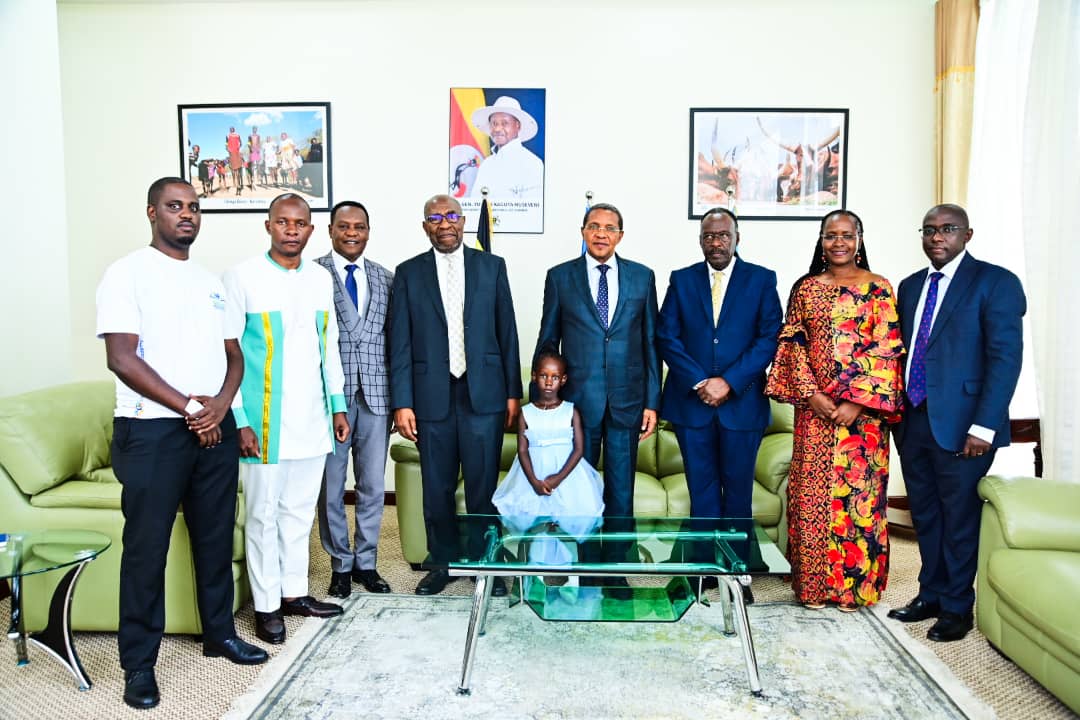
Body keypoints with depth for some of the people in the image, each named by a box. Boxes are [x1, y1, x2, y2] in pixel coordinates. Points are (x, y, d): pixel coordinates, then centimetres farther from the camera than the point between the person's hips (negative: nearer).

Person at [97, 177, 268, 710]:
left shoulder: (211, 282, 13)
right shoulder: (128, 273, -5)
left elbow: (234, 354, 11)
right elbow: (122, 358, -14)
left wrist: (220, 405, -8)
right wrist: (187, 407, -14)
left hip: (216, 428, 6)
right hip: (152, 431, -5)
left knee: (216, 537, 13)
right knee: (146, 546, 3)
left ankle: (219, 633, 29)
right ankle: (138, 663, 16)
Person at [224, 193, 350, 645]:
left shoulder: (321, 280, 9)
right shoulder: (242, 278, -7)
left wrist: (338, 406, 12)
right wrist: (239, 421, -13)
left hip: (312, 420, 5)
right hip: (265, 421, -5)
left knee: (300, 510, 14)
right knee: (263, 514, 5)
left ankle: (294, 592, 28)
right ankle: (266, 605, 19)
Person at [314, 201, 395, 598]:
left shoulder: (386, 279, 10)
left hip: (376, 394, 3)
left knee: (373, 485, 10)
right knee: (331, 486, 8)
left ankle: (366, 562, 26)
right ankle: (340, 564, 25)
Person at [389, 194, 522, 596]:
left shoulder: (491, 266, 6)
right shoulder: (409, 273, 5)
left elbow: (507, 333, 6)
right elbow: (400, 345, 2)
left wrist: (513, 393, 3)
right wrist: (401, 403, -3)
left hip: (484, 394, 0)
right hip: (432, 396, 1)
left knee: (483, 487, 4)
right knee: (437, 489, 10)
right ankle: (443, 563, 27)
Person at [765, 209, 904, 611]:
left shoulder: (878, 289, 1)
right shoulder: (806, 288, 9)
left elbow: (885, 351, -6)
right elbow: (794, 344, 5)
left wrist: (857, 401, -14)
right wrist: (810, 394, -8)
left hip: (862, 408, -2)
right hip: (814, 406, 3)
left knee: (857, 492, 2)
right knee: (811, 491, 4)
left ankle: (854, 584, 16)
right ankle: (813, 583, 16)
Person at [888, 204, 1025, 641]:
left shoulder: (995, 282, -6)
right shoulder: (911, 286, 13)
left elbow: (1006, 357, -12)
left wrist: (984, 426, -18)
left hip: (960, 424, -5)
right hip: (912, 421, 6)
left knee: (959, 518, 6)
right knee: (924, 515, 14)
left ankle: (957, 608, 21)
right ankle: (930, 595, 29)